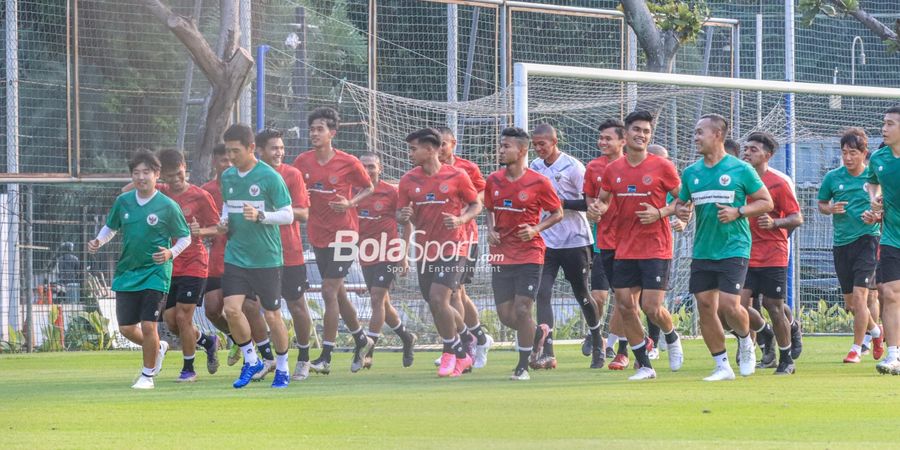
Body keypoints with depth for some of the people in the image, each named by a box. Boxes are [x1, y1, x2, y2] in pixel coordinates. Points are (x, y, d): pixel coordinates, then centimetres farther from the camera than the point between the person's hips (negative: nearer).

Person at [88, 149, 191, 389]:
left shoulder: (168, 206, -8)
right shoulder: (123, 202, 2)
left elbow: (185, 237, 1)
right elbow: (111, 227, 17)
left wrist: (171, 253, -17)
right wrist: (98, 242, -2)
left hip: (155, 273, -5)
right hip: (127, 271, 5)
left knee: (148, 325, -11)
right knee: (126, 328, 6)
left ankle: (148, 375, 7)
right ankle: (158, 348, 36)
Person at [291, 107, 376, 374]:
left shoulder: (348, 163, -9)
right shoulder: (303, 162, 2)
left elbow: (369, 189, 3)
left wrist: (350, 203, -14)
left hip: (343, 231, -6)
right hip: (318, 234, 6)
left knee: (329, 292, -12)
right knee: (337, 293, 15)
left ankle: (326, 357, -11)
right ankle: (361, 340, 36)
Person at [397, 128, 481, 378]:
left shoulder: (456, 176, -4)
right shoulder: (408, 180, 6)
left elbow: (476, 205, 4)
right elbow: (401, 215, 10)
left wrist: (461, 219, -15)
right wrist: (403, 216, -14)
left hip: (452, 247, -5)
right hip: (424, 250, 5)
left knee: (438, 298, -18)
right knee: (436, 305, 8)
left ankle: (451, 352, -2)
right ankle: (462, 355, 25)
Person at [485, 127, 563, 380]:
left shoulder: (538, 183, -8)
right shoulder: (494, 181, 5)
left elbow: (557, 213, 1)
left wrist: (536, 229, -15)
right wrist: (491, 230, 1)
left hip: (529, 254, -5)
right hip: (501, 255, 5)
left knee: (522, 310, -12)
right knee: (505, 315, 3)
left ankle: (523, 366, -1)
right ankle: (535, 332, 34)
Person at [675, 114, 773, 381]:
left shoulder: (740, 170, -4)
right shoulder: (691, 173, 9)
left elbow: (766, 202, 1)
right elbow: (682, 204, 20)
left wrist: (738, 213, -13)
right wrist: (682, 211, -4)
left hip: (733, 248, -5)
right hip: (702, 250, 5)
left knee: (729, 305, -15)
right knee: (705, 306, 1)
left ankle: (746, 343, 16)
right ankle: (722, 366, 11)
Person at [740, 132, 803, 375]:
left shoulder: (778, 183, -6)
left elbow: (797, 218, -7)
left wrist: (774, 223, -22)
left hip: (773, 257, -4)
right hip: (746, 256, 4)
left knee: (774, 308, 0)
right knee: (740, 304, -6)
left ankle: (786, 360, 15)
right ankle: (765, 333, 24)